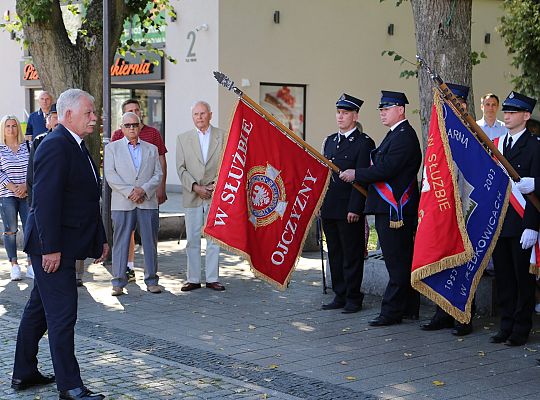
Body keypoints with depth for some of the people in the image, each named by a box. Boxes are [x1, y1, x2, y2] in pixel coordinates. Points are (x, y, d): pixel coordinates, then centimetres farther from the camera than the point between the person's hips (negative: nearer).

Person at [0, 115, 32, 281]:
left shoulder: (27, 146, 9)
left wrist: (25, 186, -9)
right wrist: (13, 187, -11)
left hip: (27, 194, 1)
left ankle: (31, 265, -1)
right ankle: (14, 265, 5)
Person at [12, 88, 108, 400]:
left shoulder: (78, 147, 15)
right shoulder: (56, 146, -17)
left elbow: (89, 198, 19)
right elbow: (46, 201, -23)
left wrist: (100, 238, 17)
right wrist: (51, 248, -25)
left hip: (60, 245, 10)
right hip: (54, 246, -10)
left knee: (39, 310, 17)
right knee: (62, 314, -6)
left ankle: (24, 373, 29)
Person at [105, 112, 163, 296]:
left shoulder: (151, 149, 16)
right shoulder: (112, 148, 9)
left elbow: (158, 175, 7)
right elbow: (110, 175, -2)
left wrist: (143, 190, -9)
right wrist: (130, 191, -12)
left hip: (148, 203, 2)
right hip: (122, 203, -2)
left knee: (150, 242, 4)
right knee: (121, 243, -2)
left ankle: (151, 280, 12)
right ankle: (118, 283, 3)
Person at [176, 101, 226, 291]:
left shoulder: (222, 136, 5)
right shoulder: (183, 138, 8)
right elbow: (181, 168, 2)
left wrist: (215, 185, -10)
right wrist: (195, 187, -10)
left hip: (216, 195, -1)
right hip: (192, 196, 1)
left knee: (214, 239, 3)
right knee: (192, 240, 3)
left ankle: (212, 279, 9)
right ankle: (193, 279, 10)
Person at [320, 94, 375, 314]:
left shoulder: (364, 143, -6)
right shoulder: (330, 141, 16)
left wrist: (355, 209, -17)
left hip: (350, 210, -7)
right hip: (329, 209, 7)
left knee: (352, 255, 0)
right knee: (334, 254, 12)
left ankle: (353, 298, 8)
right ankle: (340, 296, 21)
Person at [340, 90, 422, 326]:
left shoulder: (404, 136, -14)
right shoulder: (396, 134, 20)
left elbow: (386, 170, -21)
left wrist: (356, 174, -12)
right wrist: (360, 176, 11)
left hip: (394, 210, -11)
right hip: (390, 209, 11)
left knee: (397, 263, -6)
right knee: (403, 261, 14)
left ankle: (391, 312, -3)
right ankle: (408, 308, 21)